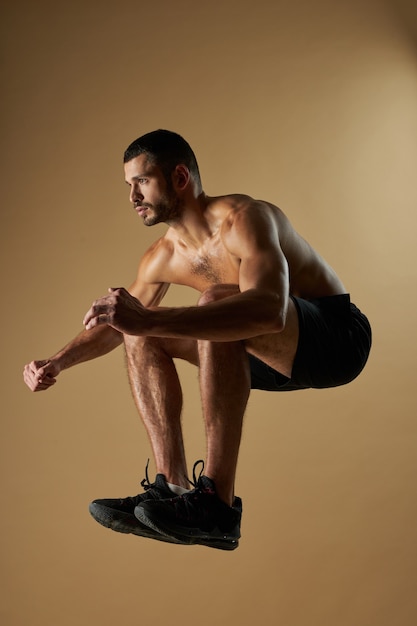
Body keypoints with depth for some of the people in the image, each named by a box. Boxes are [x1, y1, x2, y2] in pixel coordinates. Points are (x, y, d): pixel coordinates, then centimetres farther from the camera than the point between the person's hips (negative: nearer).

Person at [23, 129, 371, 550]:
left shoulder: (243, 219, -23)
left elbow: (269, 310, -42)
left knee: (215, 301, -34)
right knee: (142, 337, 0)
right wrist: (58, 362, 2)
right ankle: (173, 487, -7)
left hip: (338, 336, -8)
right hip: (274, 354, 8)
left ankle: (216, 504, -32)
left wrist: (148, 320, -47)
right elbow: (116, 322, 17)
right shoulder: (163, 258, 2)